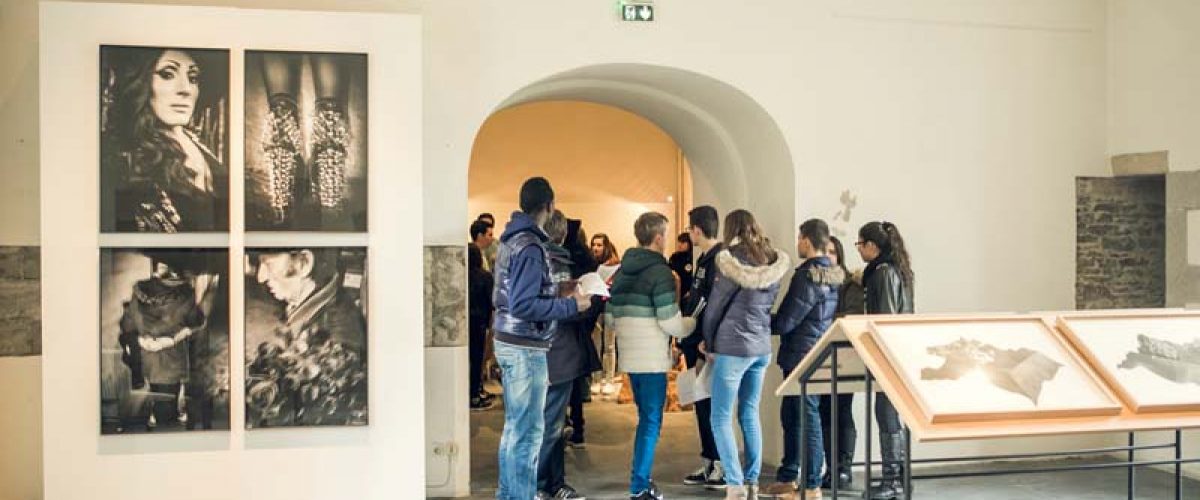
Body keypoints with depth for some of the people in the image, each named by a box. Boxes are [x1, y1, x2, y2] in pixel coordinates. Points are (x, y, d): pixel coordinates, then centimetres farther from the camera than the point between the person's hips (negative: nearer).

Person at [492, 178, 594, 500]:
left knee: (515, 426, 18)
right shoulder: (530, 246, -18)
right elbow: (523, 305, -24)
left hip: (510, 343, 10)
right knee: (528, 430, -4)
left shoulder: (511, 240, 11)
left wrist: (563, 297, 16)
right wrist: (571, 305, -18)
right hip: (525, 348, -10)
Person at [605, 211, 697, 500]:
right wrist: (693, 324, 2)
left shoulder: (621, 271, 10)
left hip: (629, 357, 8)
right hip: (652, 359, -7)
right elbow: (670, 322, -16)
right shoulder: (659, 272, -14)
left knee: (646, 418, 20)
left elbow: (609, 319, 14)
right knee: (651, 422, 0)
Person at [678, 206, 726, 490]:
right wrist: (687, 344, 17)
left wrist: (704, 351, -23)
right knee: (702, 406, 13)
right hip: (696, 346, 9)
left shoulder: (718, 261, -15)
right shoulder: (706, 259, 15)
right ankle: (708, 464, 21)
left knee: (709, 406, -3)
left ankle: (722, 467, 5)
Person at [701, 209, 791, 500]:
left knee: (721, 419, -1)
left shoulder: (732, 262, -12)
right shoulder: (774, 264, 6)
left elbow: (714, 306, -6)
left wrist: (709, 342, 8)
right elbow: (769, 304, 11)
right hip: (762, 348, 7)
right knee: (750, 415, 15)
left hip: (733, 348, -7)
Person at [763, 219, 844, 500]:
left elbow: (785, 322, -17)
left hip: (802, 355, -9)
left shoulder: (808, 277, -18)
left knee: (807, 418, -2)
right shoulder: (833, 275, 9)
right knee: (790, 415, 16)